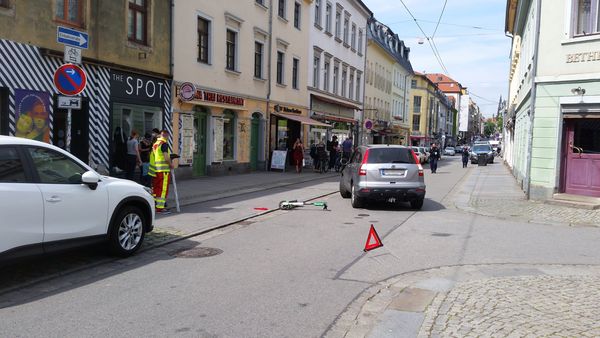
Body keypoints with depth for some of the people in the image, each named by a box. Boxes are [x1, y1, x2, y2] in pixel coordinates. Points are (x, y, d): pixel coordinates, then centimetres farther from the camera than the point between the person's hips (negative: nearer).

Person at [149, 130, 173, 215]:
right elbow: (166, 157, -20)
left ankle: (154, 206, 22)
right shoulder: (164, 144, -12)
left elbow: (152, 156, 20)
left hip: (155, 170, 8)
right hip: (163, 170, -8)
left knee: (156, 188, 15)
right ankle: (160, 208, -4)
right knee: (163, 189, -4)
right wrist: (171, 164, -4)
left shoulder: (155, 144, 14)